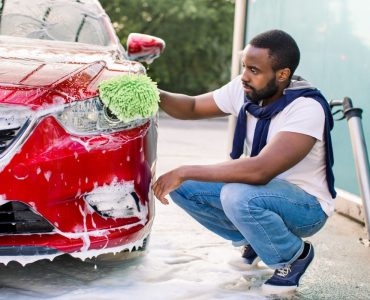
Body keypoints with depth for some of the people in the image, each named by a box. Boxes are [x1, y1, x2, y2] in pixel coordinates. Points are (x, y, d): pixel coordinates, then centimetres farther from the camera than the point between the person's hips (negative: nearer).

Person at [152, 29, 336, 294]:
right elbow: (193, 107, 7)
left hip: (307, 205, -7)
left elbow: (260, 170, -40)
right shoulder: (244, 90, -7)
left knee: (238, 196, -36)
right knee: (182, 186, -7)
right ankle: (253, 241, 13)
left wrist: (185, 172, -36)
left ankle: (294, 256, -6)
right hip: (260, 190, 7)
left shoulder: (307, 108, -29)